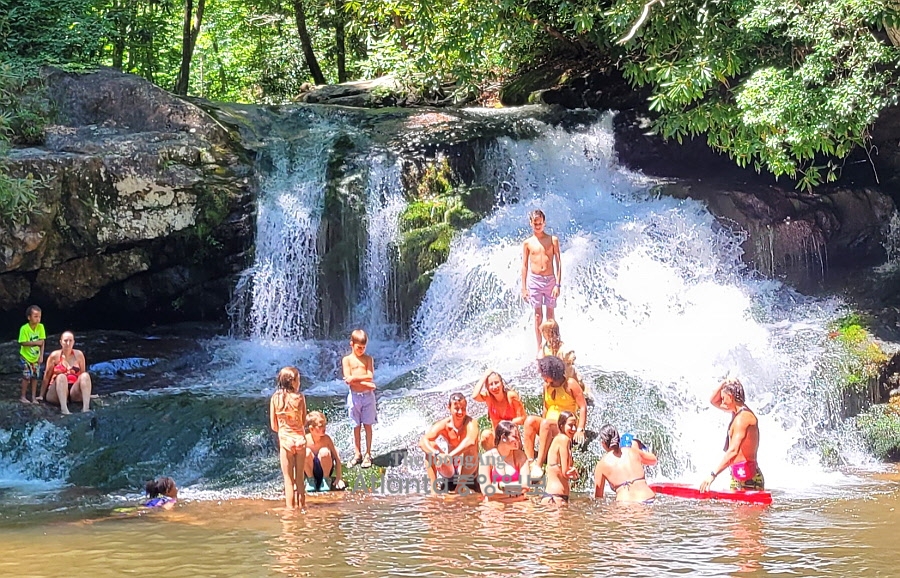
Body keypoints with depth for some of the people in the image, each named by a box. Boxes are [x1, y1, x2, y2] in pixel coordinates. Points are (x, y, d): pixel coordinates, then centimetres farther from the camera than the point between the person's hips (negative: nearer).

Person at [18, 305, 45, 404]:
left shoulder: (40, 327, -8)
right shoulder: (24, 328, -20)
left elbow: (42, 342, -4)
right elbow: (23, 343, -20)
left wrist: (41, 356, -8)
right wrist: (35, 342, -26)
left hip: (36, 357, 4)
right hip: (26, 357, -4)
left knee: (35, 377, 7)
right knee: (27, 376, -4)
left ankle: (34, 397, 16)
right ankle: (23, 396, 9)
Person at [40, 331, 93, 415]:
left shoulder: (79, 355, 8)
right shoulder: (55, 356, 1)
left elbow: (82, 375, 16)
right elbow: (47, 377, 4)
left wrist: (87, 393, 18)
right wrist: (41, 396, 3)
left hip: (74, 393, 2)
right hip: (56, 393, -2)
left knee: (85, 375, -22)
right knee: (61, 377, -32)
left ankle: (86, 407, -38)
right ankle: (64, 409, -51)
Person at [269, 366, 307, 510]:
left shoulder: (275, 398, -6)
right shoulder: (300, 397, -7)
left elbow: (274, 426, -2)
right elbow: (304, 422, 0)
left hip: (285, 440, -1)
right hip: (300, 438, 1)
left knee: (289, 479, 6)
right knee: (300, 477, 12)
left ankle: (290, 507, 6)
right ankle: (301, 505, 17)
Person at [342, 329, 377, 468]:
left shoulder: (368, 359, 4)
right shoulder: (347, 360, 1)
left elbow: (370, 376, -8)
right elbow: (348, 380, -10)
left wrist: (355, 378, -19)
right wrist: (366, 383, -15)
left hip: (368, 396, 0)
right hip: (354, 396, 0)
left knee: (367, 425, 4)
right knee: (356, 426, 7)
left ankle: (368, 454, 9)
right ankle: (357, 454, 14)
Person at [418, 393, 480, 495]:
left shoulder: (470, 423, -19)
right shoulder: (443, 425, -10)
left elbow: (471, 441, -43)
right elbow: (422, 442, -24)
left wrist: (450, 456, -52)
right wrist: (437, 454, -43)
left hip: (468, 470, -3)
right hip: (450, 469, 3)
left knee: (470, 447, -31)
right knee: (430, 446, -16)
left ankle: (461, 486, -23)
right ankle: (434, 486, -15)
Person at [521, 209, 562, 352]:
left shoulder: (553, 240, 2)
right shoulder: (527, 243, 5)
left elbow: (558, 263, 1)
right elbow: (524, 266, 7)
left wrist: (557, 284, -7)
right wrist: (524, 288, 3)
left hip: (550, 280, 0)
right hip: (534, 280, 0)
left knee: (550, 314, 5)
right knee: (538, 315, 3)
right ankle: (539, 348, 8)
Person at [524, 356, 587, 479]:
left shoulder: (570, 384, -5)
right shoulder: (547, 386, 13)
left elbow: (583, 407, -8)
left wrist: (580, 430, -17)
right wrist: (541, 432, 7)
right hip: (549, 427, 6)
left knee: (546, 423, -37)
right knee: (530, 420, -25)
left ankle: (539, 465, -41)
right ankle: (530, 462, -34)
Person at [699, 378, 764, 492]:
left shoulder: (743, 417, -15)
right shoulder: (737, 412, 14)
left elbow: (733, 451, -23)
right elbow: (713, 401, 29)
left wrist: (713, 474, -25)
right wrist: (724, 383, 10)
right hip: (737, 476, 10)